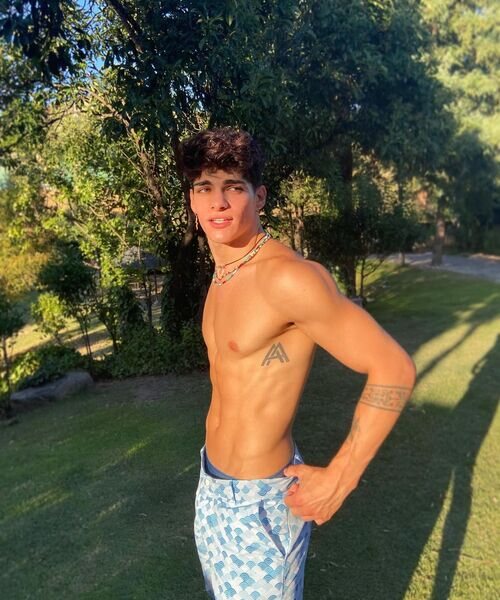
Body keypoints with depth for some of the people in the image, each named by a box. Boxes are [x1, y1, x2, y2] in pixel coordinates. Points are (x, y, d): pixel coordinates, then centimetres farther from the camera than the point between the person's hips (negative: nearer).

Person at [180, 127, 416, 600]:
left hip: (260, 501, -8)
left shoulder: (287, 277, -26)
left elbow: (394, 369, -25)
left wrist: (338, 479, -20)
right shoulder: (222, 278, 1)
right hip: (211, 487, 8)